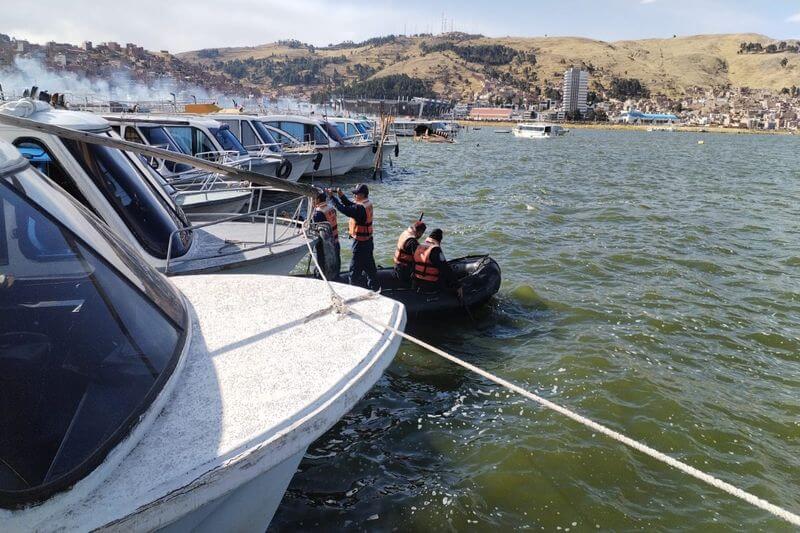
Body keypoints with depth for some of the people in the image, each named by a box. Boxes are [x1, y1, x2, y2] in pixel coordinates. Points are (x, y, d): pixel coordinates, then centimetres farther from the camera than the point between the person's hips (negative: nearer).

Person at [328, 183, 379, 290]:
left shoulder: (360, 208, -26)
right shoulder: (367, 204, 4)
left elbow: (344, 209, -30)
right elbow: (351, 205, 9)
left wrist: (331, 197, -24)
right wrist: (341, 196, -5)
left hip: (360, 243, -10)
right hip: (368, 241, 10)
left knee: (355, 269, 1)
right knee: (369, 265, 21)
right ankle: (374, 286, 33)